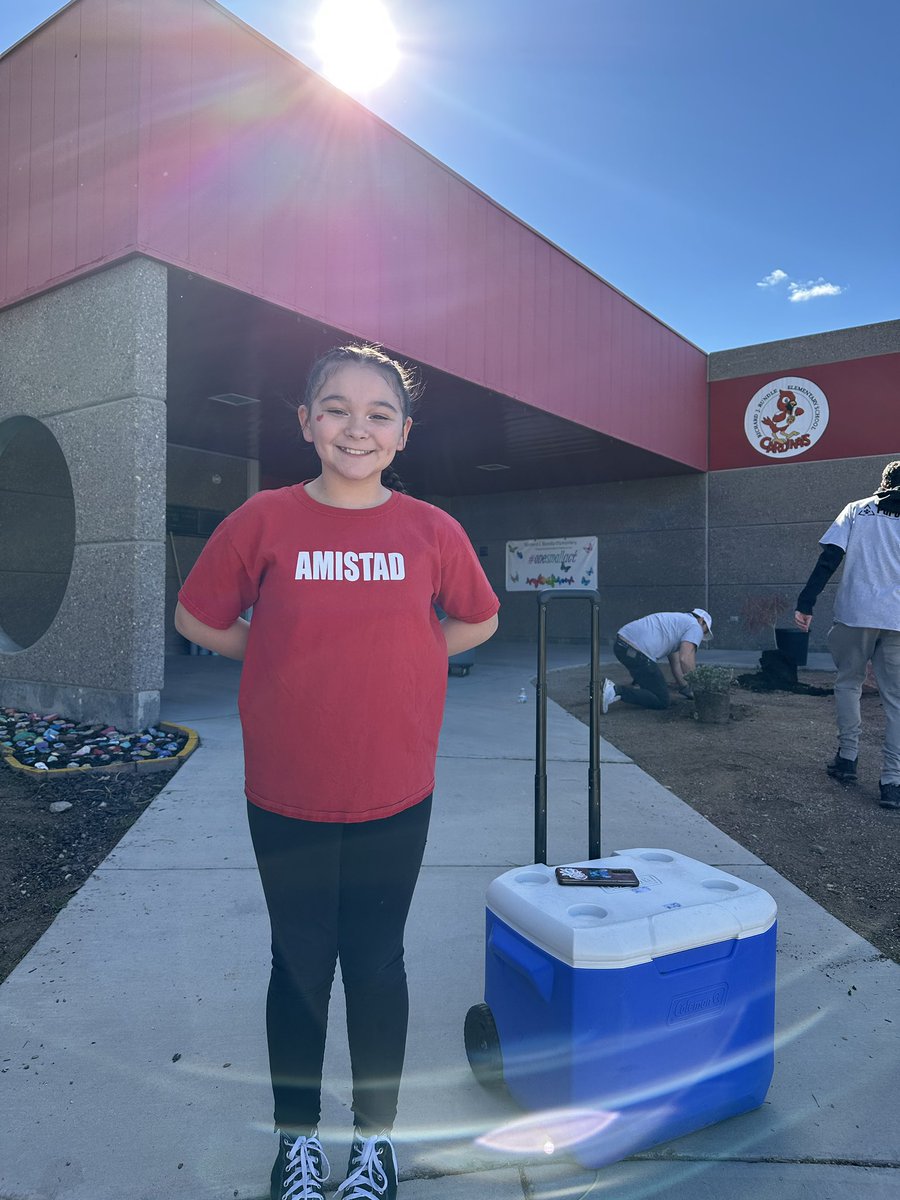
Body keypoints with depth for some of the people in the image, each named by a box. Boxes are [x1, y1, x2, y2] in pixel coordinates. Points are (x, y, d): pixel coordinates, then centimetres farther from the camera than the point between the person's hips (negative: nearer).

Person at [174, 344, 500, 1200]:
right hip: (285, 795, 0)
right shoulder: (264, 520, -8)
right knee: (299, 965, 16)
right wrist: (288, 663, -2)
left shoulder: (431, 530, -5)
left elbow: (476, 621, 10)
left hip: (395, 794, 1)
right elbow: (197, 618, 3)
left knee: (376, 962, 17)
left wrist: (396, 660, 0)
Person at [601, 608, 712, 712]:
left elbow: (675, 662, 35)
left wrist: (684, 687, 36)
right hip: (636, 652, -10)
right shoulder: (695, 627, 7)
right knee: (662, 701, -1)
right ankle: (615, 691, -15)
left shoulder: (676, 620, 34)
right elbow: (685, 659, -9)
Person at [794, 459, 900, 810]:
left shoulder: (857, 509, 9)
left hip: (855, 613, 0)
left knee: (848, 683, 18)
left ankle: (848, 758, 18)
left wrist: (806, 603, -3)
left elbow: (828, 560, -2)